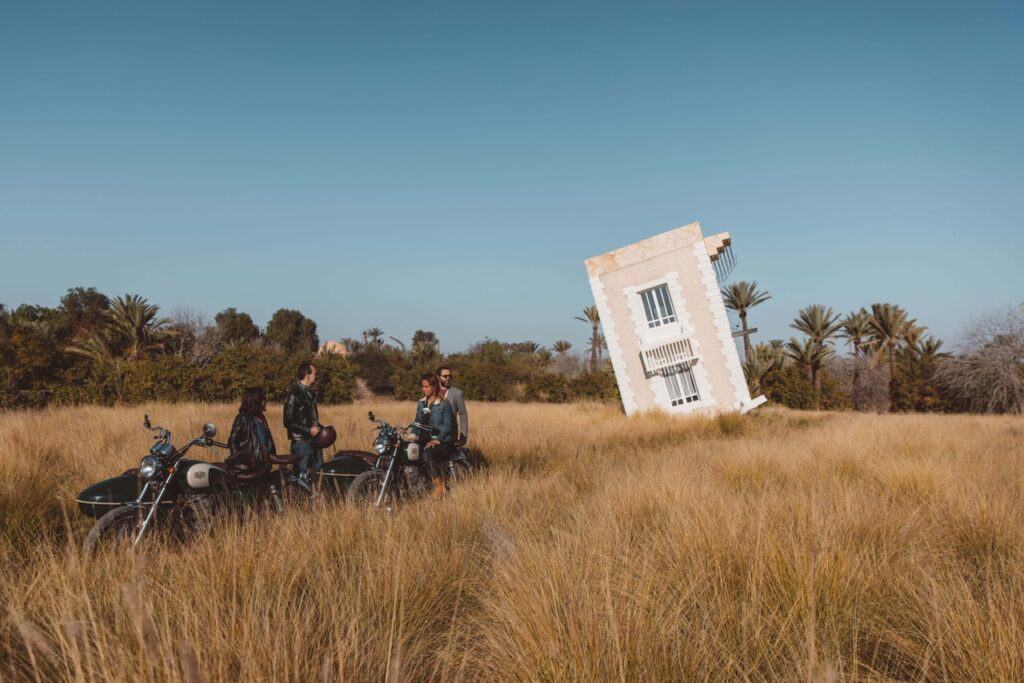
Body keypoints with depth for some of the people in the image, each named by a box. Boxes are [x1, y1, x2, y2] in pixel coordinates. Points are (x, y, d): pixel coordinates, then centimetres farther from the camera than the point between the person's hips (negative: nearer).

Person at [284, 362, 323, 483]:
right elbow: (288, 422, -17)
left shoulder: (310, 393, 15)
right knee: (302, 475, -7)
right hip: (301, 441, -9)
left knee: (319, 472, 12)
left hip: (314, 439, 9)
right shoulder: (294, 395, -13)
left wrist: (319, 428, 9)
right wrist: (308, 430, -19)